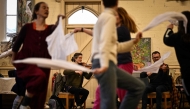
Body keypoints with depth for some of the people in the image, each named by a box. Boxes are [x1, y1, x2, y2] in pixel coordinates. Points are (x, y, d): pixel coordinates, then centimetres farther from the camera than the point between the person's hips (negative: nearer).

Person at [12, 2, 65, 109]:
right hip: (26, 63, -3)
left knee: (39, 97, 0)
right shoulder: (27, 27, 3)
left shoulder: (50, 29, 8)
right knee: (39, 76, -34)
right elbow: (16, 45, 10)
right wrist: (14, 61, 12)